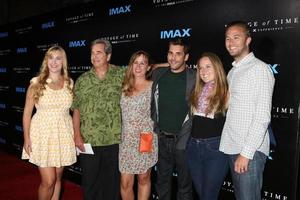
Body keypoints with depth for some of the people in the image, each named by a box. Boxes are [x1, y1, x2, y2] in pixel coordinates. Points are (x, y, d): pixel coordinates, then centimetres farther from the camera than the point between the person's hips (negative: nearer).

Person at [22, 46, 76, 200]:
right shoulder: (36, 83, -3)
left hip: (63, 134, 3)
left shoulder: (69, 83, 4)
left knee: (57, 178, 13)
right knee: (48, 181, -4)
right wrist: (27, 138, -5)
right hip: (43, 134, -2)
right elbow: (27, 112, -1)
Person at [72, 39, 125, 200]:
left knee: (112, 181, 12)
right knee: (90, 181, 12)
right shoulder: (82, 80, 4)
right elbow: (76, 109, 4)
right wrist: (77, 135, -3)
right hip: (88, 141, 1)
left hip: (115, 140, -1)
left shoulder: (121, 75, 0)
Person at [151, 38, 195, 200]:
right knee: (162, 182, 18)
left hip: (184, 140, -4)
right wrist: (154, 127, 10)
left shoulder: (195, 78, -9)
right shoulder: (158, 74, 5)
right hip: (161, 139, 4)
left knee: (184, 185, 12)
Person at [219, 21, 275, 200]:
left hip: (250, 151, -7)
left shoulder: (260, 69, -9)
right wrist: (236, 151, 10)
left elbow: (263, 116, -16)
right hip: (232, 148, 7)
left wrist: (246, 152, -19)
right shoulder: (232, 72, 15)